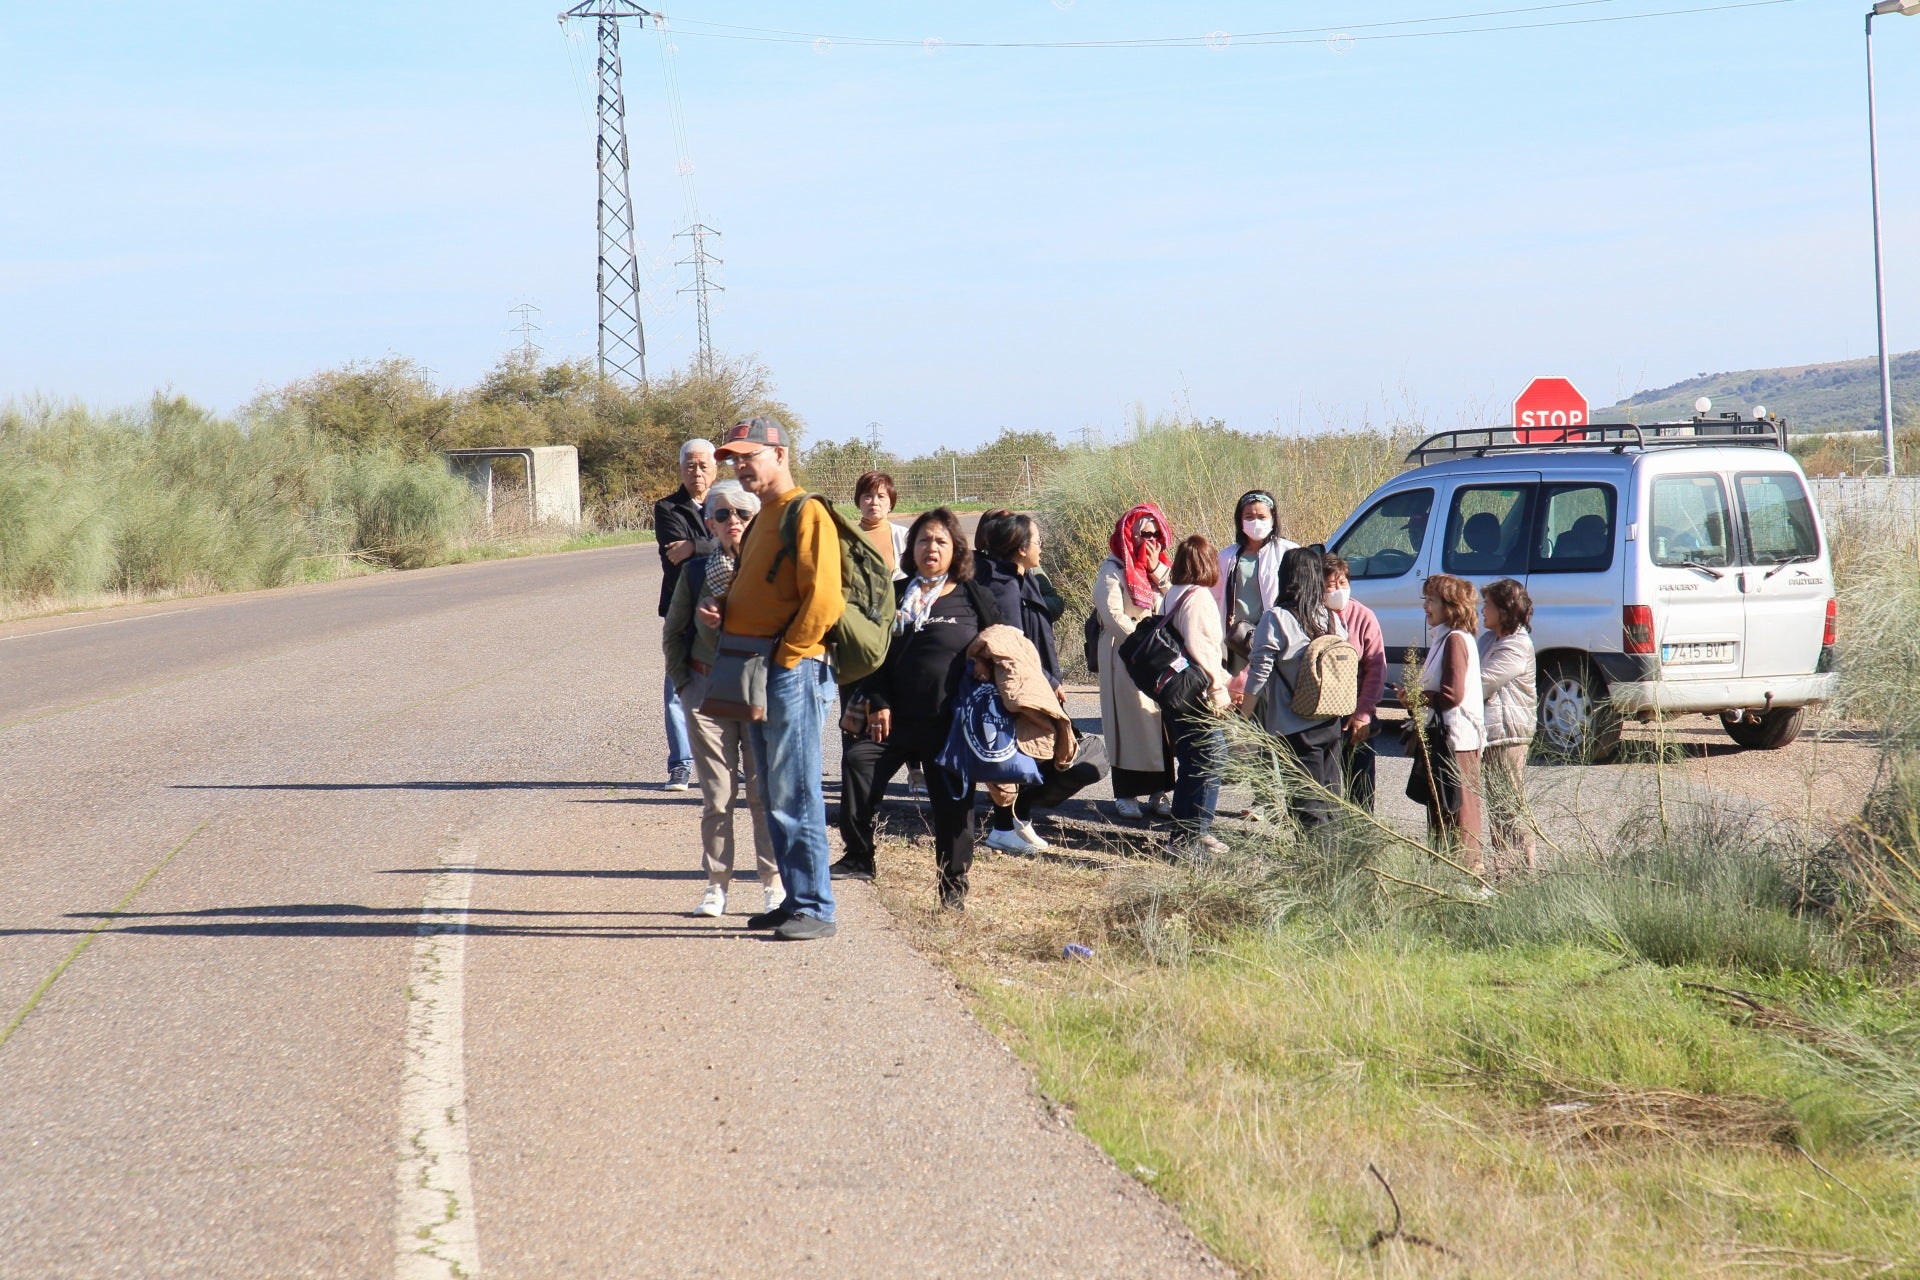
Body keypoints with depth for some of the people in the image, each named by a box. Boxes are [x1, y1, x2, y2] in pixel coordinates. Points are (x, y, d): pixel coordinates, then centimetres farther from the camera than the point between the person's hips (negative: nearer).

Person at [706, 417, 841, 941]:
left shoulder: (807, 514, -11)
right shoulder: (763, 518, 20)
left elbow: (823, 598, -19)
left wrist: (787, 656, -16)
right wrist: (722, 609, 8)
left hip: (793, 671, -10)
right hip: (758, 675, 10)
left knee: (795, 795, -9)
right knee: (775, 797, 12)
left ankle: (815, 909, -7)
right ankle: (796, 900, 18)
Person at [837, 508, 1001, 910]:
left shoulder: (973, 599, 4)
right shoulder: (895, 596, 12)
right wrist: (878, 703, -4)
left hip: (952, 722, -2)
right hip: (899, 717, 2)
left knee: (952, 801, 2)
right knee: (858, 761, -20)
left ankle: (954, 884, 14)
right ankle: (858, 857, -13)